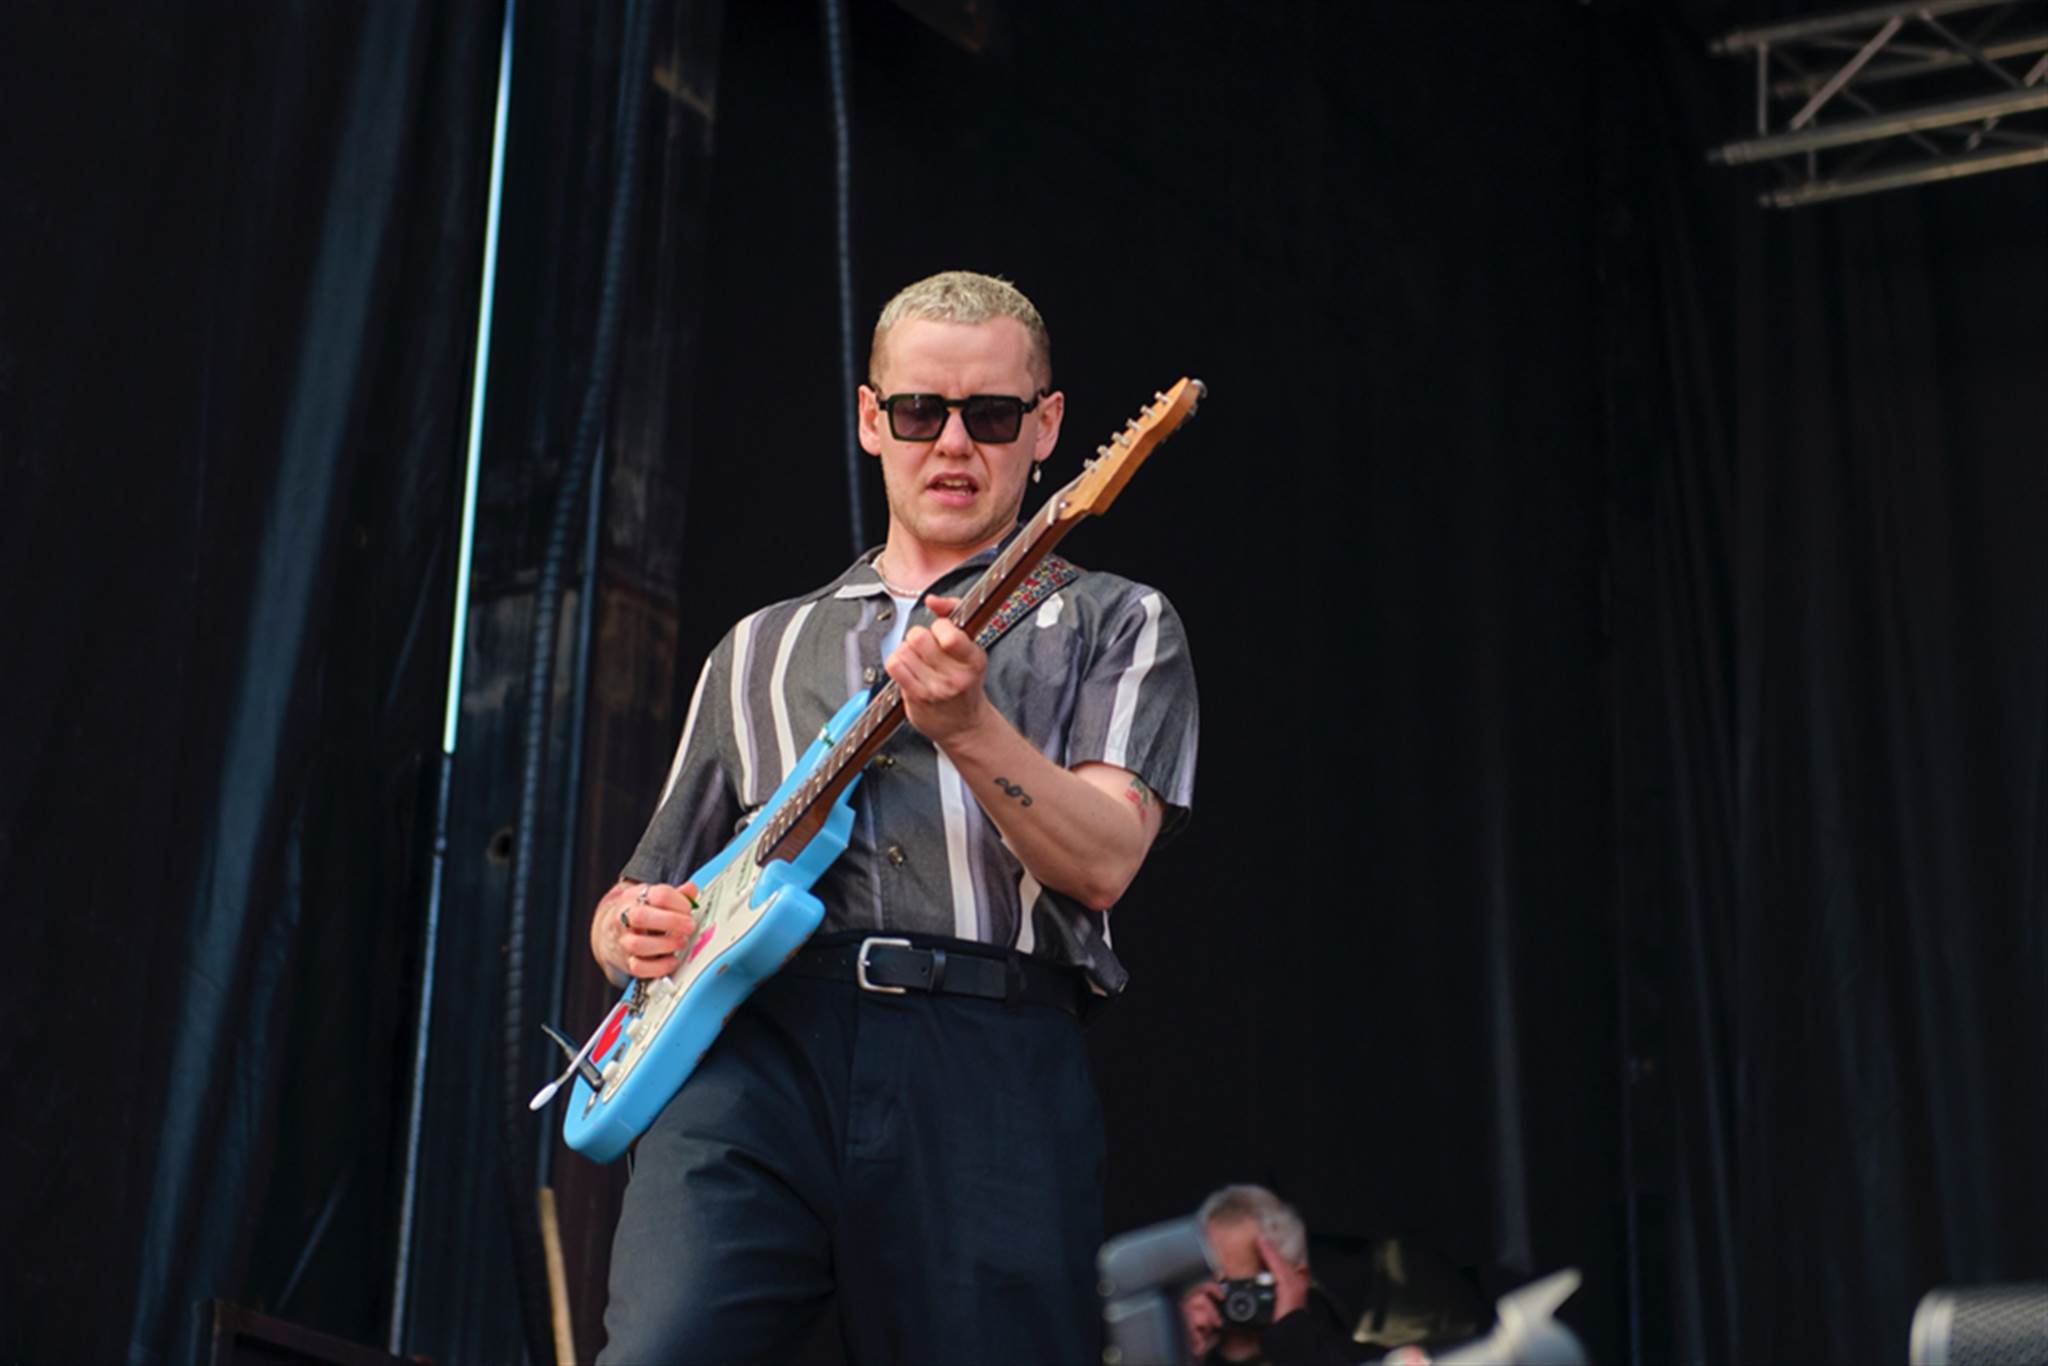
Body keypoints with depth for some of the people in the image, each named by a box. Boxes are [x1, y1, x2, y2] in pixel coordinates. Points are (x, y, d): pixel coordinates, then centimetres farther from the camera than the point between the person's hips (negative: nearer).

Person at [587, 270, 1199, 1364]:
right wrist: (632, 928, 6)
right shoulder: (762, 651, 27)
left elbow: (1102, 863, -2)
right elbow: (641, 890, 30)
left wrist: (966, 725, -19)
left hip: (991, 1066, -1)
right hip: (756, 1041, 2)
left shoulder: (1114, 626, 16)